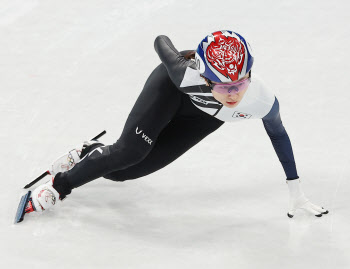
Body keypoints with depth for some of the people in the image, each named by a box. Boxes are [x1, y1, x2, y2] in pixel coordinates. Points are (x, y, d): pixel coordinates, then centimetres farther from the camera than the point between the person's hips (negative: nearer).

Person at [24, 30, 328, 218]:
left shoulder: (263, 101, -39)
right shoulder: (185, 73, -44)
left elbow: (277, 132, -16)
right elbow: (161, 41, -22)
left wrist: (295, 188, -11)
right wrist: (180, 59, 1)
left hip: (206, 116, 2)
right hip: (172, 88, -2)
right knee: (130, 151, -19)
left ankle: (91, 154, 32)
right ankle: (59, 185, 5)